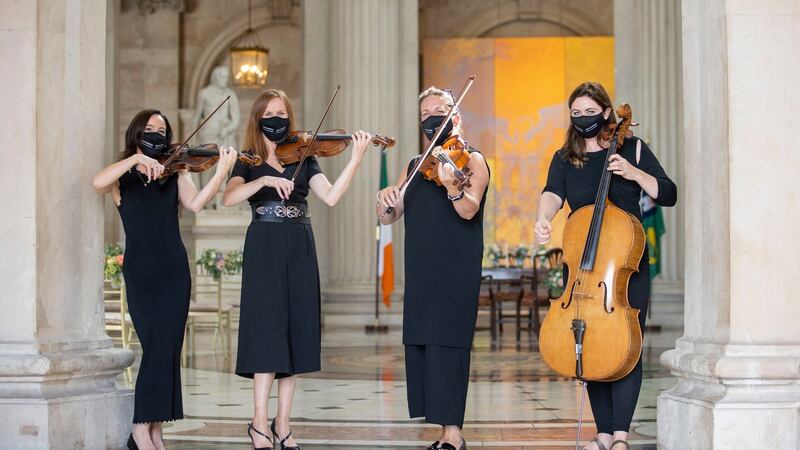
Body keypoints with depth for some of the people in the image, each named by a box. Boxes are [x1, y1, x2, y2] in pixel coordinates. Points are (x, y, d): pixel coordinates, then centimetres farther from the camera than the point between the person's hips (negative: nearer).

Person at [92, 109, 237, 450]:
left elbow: (195, 204, -8)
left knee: (169, 349, 0)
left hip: (174, 271, 3)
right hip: (140, 272, -3)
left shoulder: (175, 174, 10)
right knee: (156, 347, -12)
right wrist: (137, 158, -24)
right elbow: (97, 183, -18)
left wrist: (222, 172, -21)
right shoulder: (123, 176, 5)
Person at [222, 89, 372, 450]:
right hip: (264, 248, -3)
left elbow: (331, 196, -5)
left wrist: (356, 158, -15)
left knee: (296, 332, 1)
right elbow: (229, 198, -14)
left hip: (300, 250, 3)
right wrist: (264, 180, -28)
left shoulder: (303, 158, 11)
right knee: (269, 329, -11)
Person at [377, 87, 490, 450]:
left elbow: (469, 209, -18)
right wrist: (385, 199, -8)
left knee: (445, 345, -13)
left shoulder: (472, 160, -1)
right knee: (420, 346, 4)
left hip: (456, 272, -7)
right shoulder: (415, 166, 18)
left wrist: (452, 186, -39)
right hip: (420, 271, 7)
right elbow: (388, 218, 15)